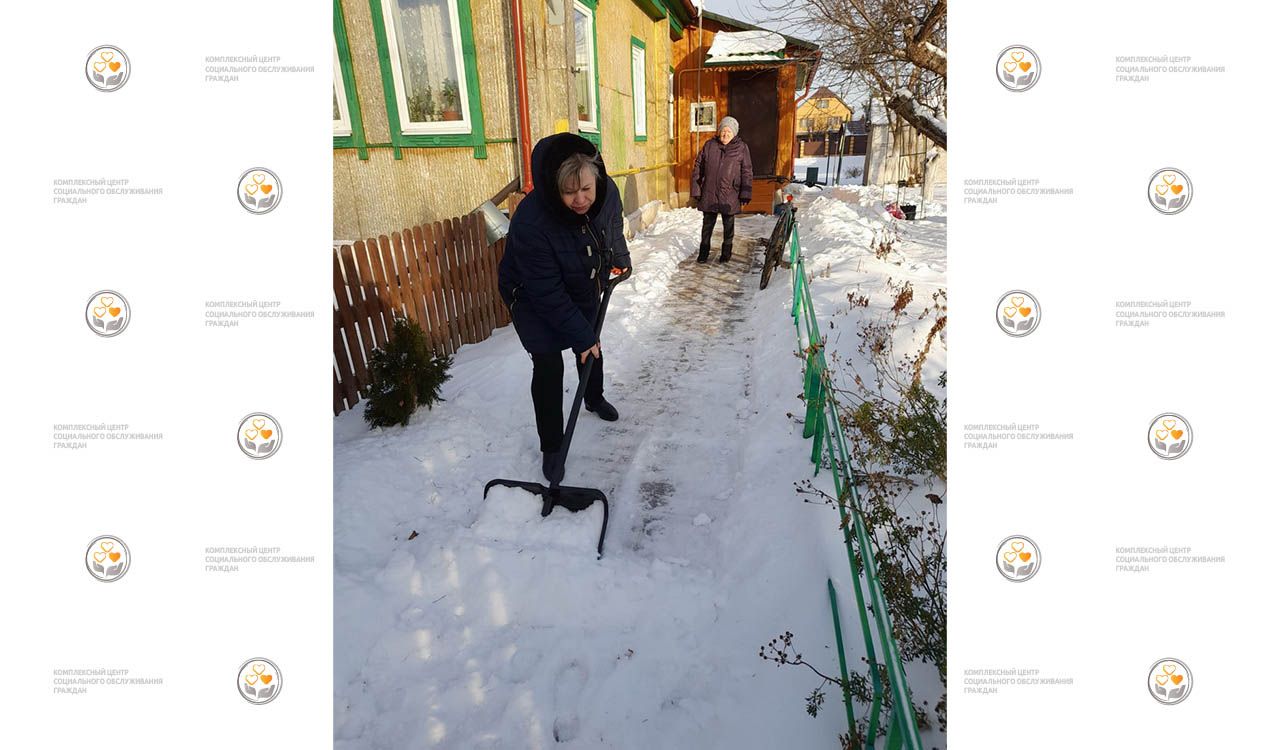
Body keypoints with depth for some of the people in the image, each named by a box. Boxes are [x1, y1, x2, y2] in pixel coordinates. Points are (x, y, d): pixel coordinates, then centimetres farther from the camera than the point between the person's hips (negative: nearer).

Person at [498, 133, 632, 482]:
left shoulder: (607, 192, -23)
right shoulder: (530, 222, -40)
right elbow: (548, 295, -33)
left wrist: (620, 260, 10)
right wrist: (581, 336, -29)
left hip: (583, 290, 6)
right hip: (534, 300, -6)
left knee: (591, 348, 22)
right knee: (549, 368, -8)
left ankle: (594, 399, 53)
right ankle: (551, 446, 9)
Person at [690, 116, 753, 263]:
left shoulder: (741, 148, -1)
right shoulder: (709, 145, 2)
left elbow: (746, 172, 1)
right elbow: (698, 167, 6)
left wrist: (745, 194, -5)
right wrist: (695, 189, 2)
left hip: (729, 196, -1)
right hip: (709, 194, 1)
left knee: (728, 225, 11)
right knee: (707, 224, 10)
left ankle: (726, 253, 26)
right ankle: (703, 252, 24)